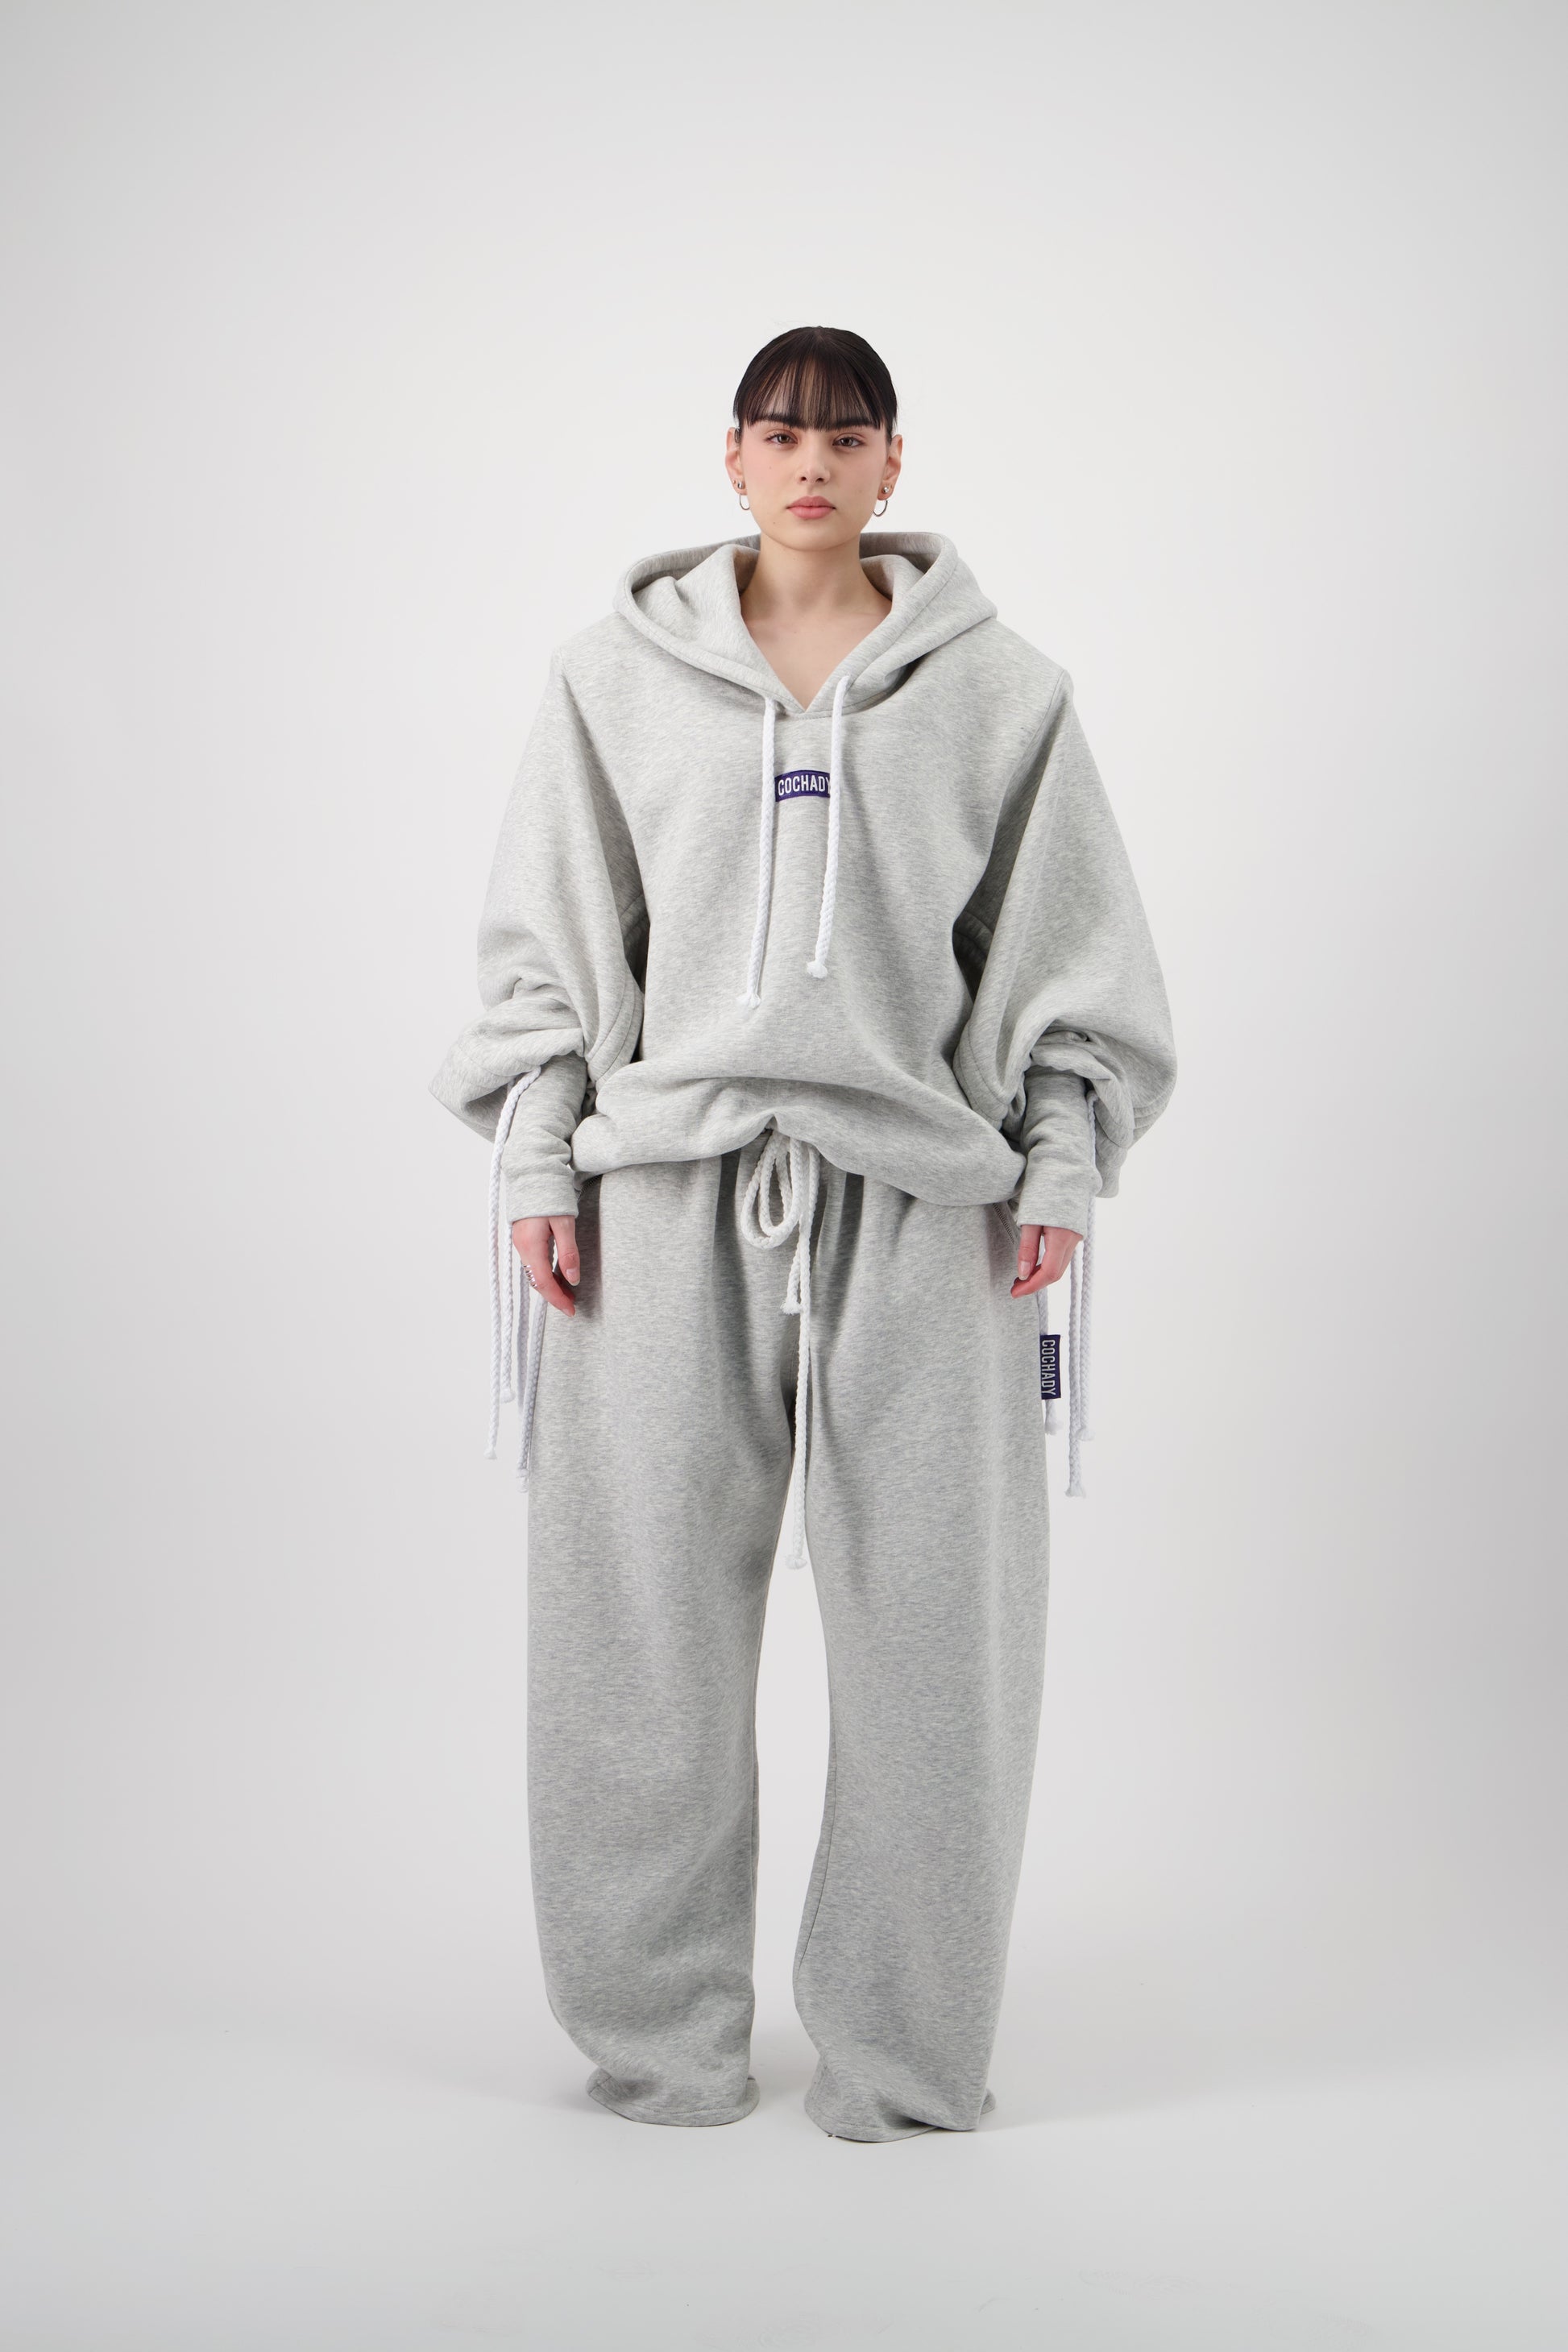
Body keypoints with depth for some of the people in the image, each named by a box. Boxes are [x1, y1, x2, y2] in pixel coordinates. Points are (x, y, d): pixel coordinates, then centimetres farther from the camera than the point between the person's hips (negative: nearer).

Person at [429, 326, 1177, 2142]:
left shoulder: (998, 689, 8)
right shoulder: (617, 675, 9)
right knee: (642, 1622, 2)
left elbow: (1068, 950, 10)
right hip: (665, 1184, 0)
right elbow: (548, 936, 10)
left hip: (917, 1195, 0)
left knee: (935, 1631, 0)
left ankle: (905, 2045, 16)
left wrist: (1063, 1164, 3)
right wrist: (535, 1159, 3)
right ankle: (659, 2034, 18)